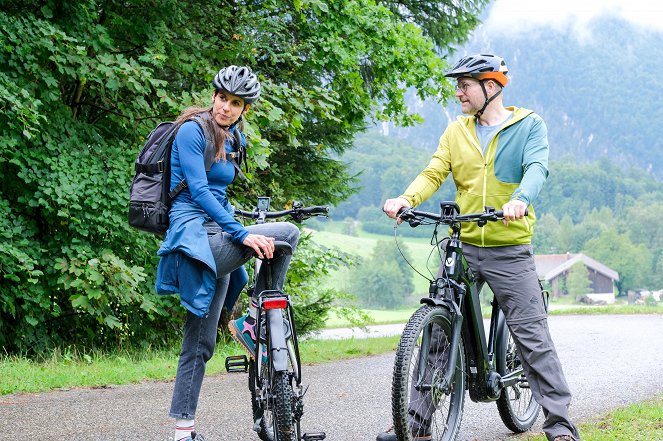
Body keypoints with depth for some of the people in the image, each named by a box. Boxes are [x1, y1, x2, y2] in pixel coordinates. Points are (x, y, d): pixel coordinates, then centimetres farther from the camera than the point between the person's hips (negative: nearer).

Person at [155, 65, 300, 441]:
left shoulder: (234, 140, 17)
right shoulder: (193, 131, -8)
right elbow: (198, 190, -17)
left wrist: (241, 231, 23)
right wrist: (242, 233, -23)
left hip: (217, 241, 9)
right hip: (197, 236, -9)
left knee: (201, 344, 7)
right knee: (287, 234, -18)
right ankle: (251, 322, -8)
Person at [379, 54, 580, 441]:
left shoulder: (529, 125, 1)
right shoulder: (457, 131, 11)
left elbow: (537, 168, -14)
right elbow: (434, 173, 1)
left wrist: (520, 200, -36)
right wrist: (407, 199, -20)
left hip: (510, 250, -4)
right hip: (463, 246, 4)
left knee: (532, 336, -5)